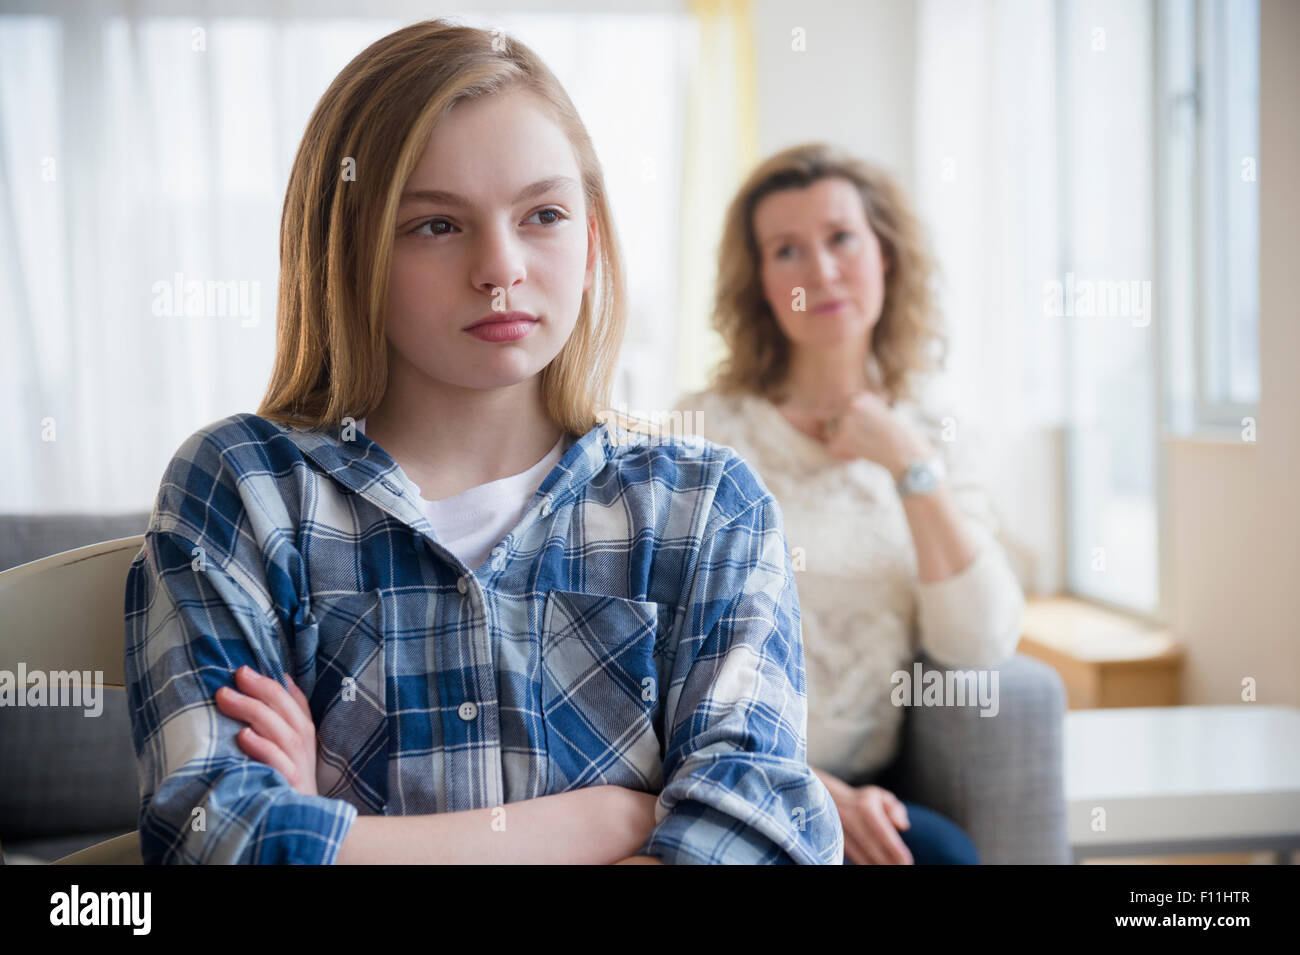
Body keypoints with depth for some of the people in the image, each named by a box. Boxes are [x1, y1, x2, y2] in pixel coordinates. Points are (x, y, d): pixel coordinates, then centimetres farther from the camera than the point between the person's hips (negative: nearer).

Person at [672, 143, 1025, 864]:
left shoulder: (925, 430, 9)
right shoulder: (709, 430, -3)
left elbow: (982, 648, -2)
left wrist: (912, 469, -10)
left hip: (875, 786, 4)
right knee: (939, 850, -27)